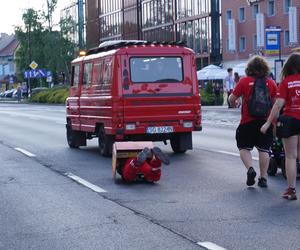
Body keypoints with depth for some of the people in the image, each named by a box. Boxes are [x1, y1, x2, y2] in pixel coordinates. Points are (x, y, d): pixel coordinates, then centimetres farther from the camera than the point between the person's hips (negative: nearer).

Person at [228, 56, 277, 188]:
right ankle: (263, 178, 7)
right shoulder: (271, 83, 3)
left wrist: (233, 103, 20)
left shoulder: (244, 81, -4)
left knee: (244, 148, 10)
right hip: (266, 121, 2)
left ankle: (250, 168, -12)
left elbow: (232, 99, -2)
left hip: (248, 121, -2)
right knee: (264, 150, 7)